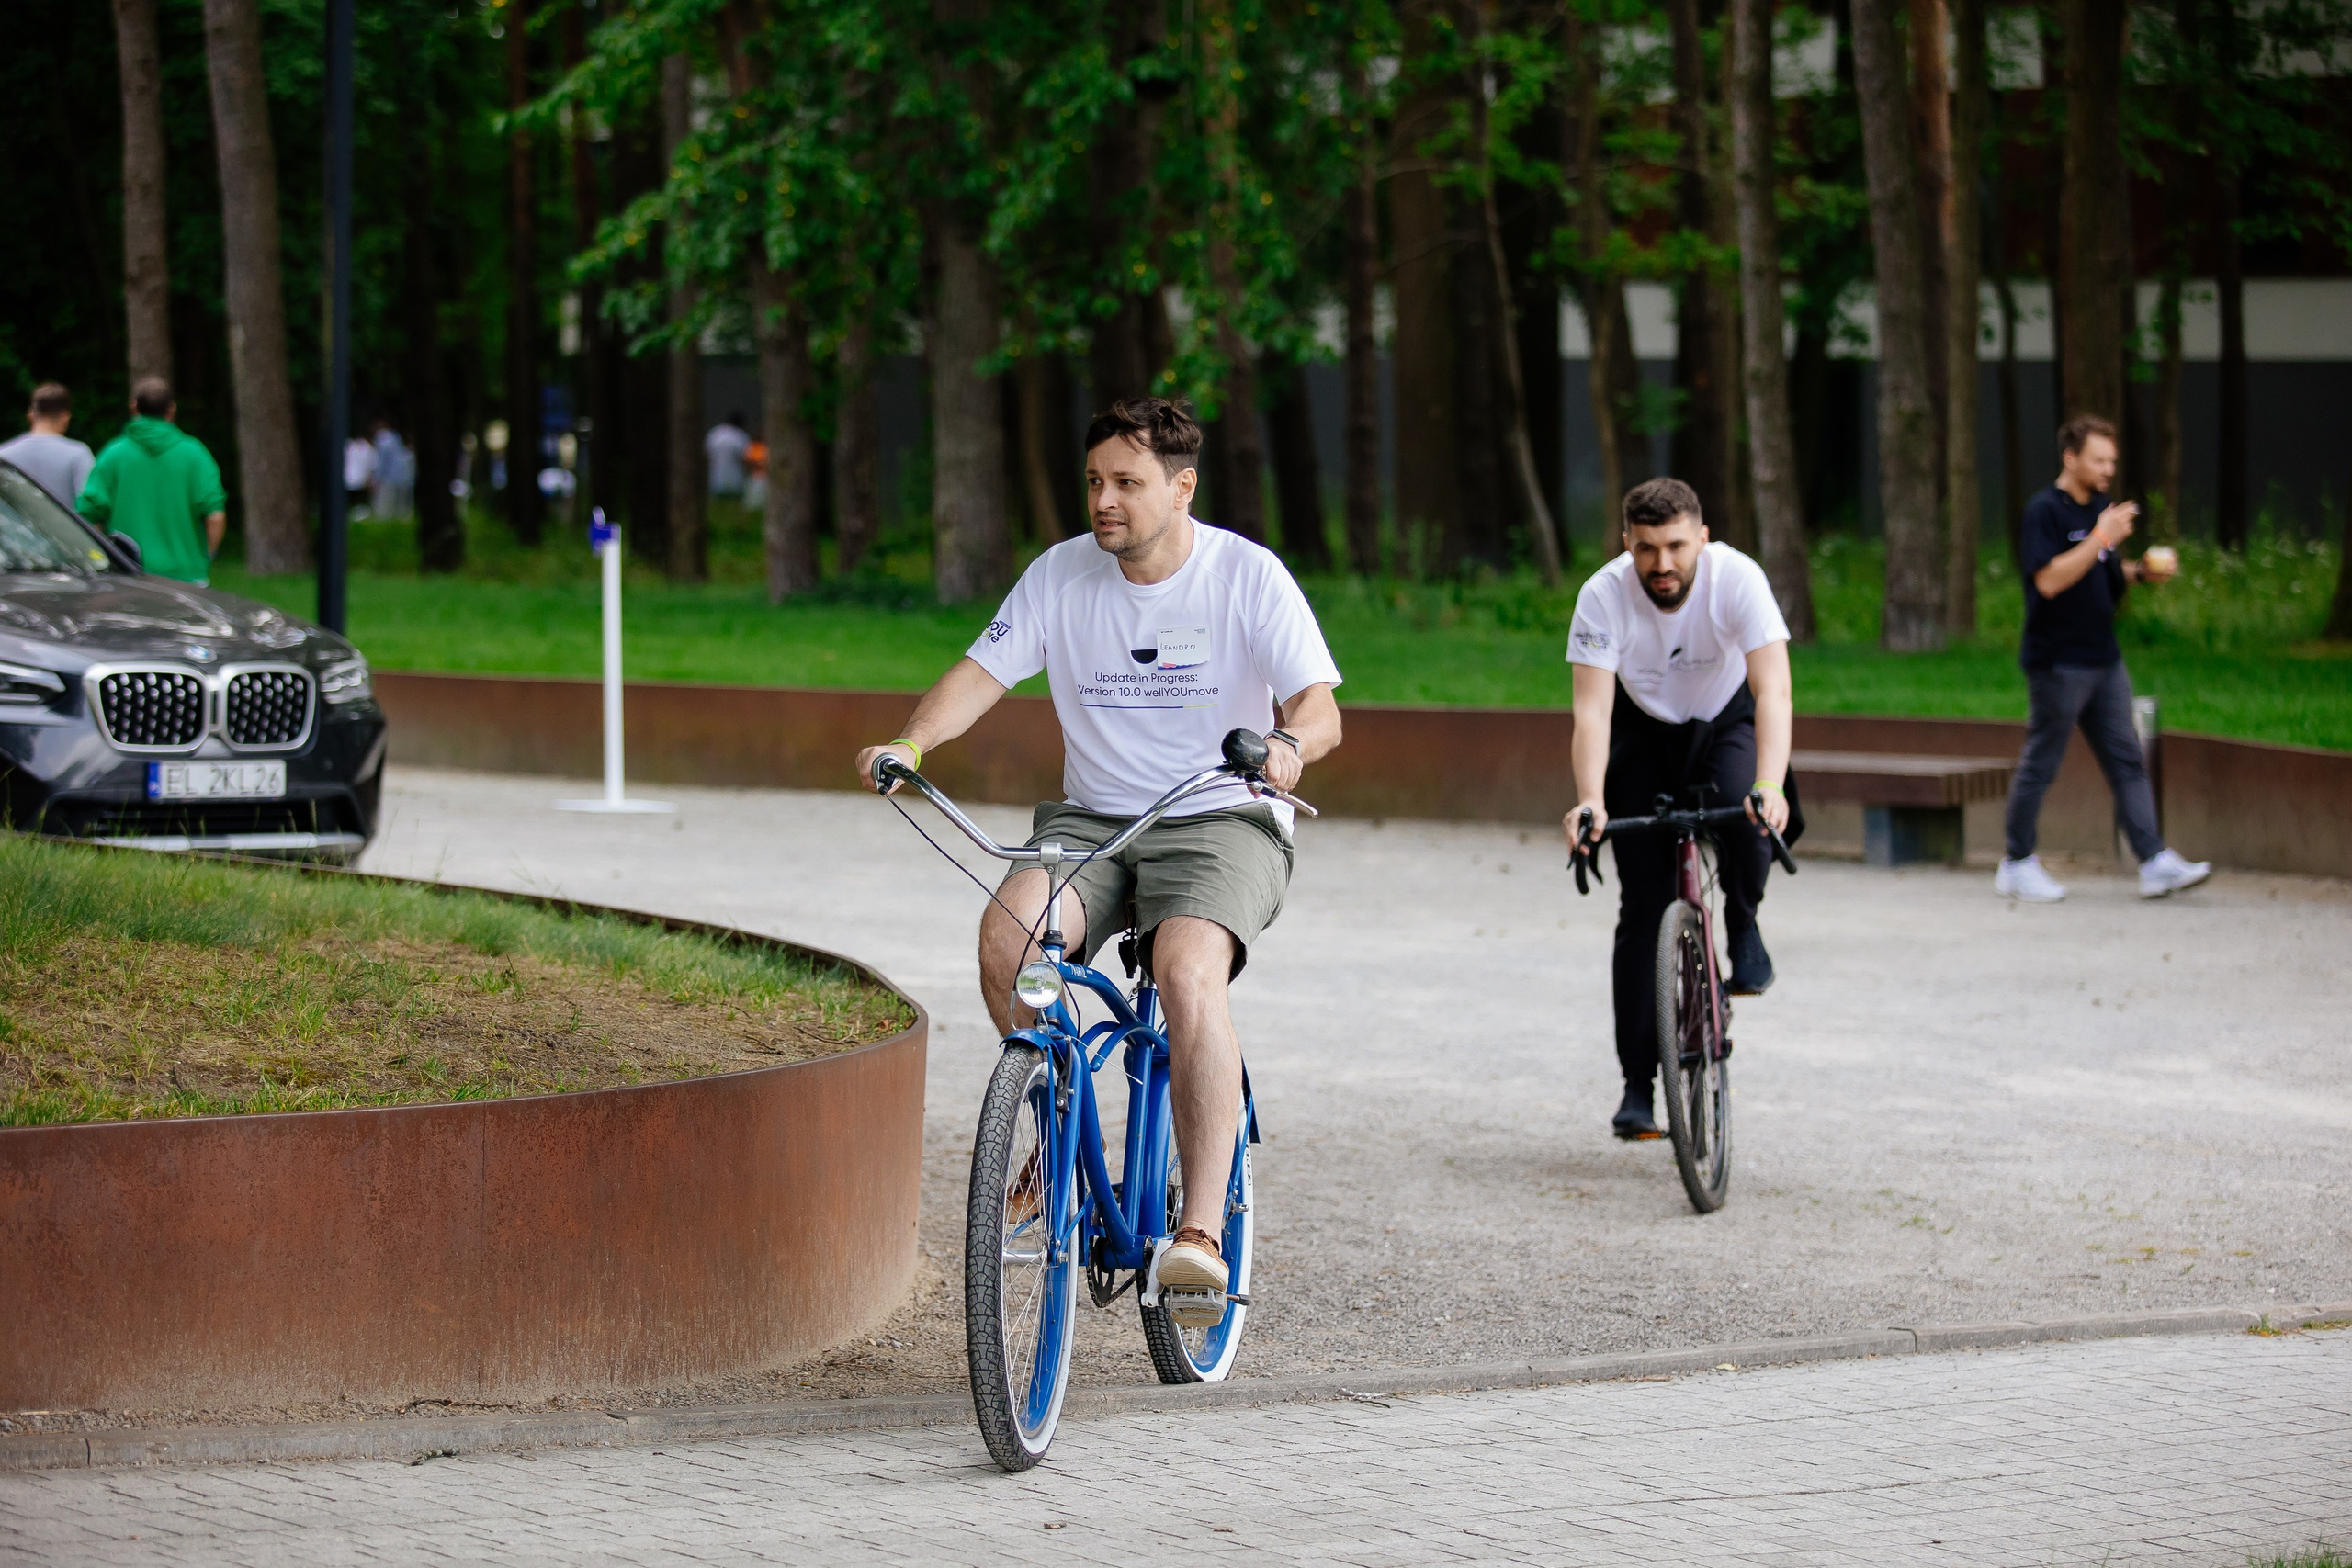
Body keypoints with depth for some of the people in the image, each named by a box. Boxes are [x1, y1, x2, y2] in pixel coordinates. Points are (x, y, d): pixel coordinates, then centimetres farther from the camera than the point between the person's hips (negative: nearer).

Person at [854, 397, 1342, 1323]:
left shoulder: (1248, 576, -6)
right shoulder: (1061, 575, 3)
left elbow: (1319, 707, -14)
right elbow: (983, 673, -1)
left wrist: (1289, 745, -39)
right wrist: (911, 742, -21)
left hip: (1219, 824, -3)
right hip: (1092, 822, 3)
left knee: (1188, 970, -33)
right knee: (1007, 930, -28)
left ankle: (1201, 1229, -34)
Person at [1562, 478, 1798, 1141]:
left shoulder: (1737, 578, -29)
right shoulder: (1604, 595, -27)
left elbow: (1773, 690, -37)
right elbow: (1591, 708, -32)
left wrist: (1771, 784, -52)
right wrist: (1590, 800, -49)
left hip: (1726, 721, -1)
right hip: (1645, 732, 1)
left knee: (1745, 806, -35)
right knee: (1644, 908, -5)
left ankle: (1743, 924, -4)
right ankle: (1638, 1085, 2)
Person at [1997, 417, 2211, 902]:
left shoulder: (2100, 510, 14)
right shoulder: (2044, 512, -12)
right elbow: (2049, 579, -23)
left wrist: (2142, 571, 6)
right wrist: (2101, 538, -26)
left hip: (2103, 658, 8)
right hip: (2057, 662, -8)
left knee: (2127, 762, 3)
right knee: (2040, 765, 1)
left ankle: (2156, 863, 0)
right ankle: (2017, 865, 12)